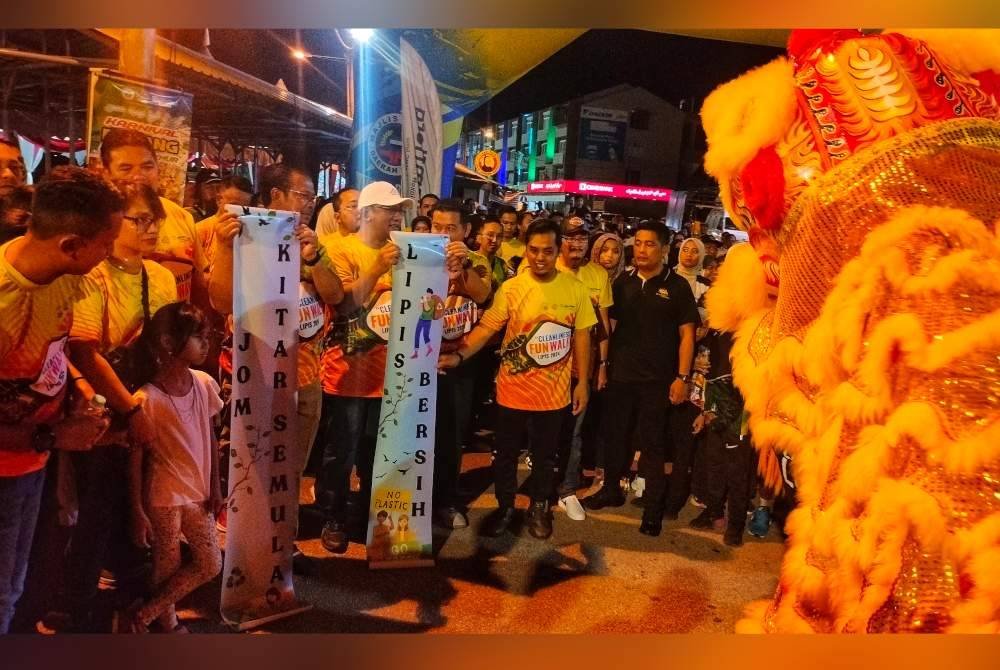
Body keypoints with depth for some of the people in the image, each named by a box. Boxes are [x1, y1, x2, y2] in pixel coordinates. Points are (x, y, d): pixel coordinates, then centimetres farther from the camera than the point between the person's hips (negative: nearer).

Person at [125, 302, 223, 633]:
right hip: (163, 497, -6)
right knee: (168, 566, 9)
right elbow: (135, 459, -12)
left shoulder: (204, 384, -4)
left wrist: (215, 486, 6)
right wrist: (137, 512, -10)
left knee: (211, 564, 11)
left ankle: (144, 614, 28)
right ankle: (168, 623, 33)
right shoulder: (147, 398, -19)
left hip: (198, 492, 6)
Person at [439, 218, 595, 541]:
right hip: (513, 390, 0)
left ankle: (539, 508, 37)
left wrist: (583, 382, 3)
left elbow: (581, 336, 3)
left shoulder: (575, 288, -4)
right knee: (506, 453, 13)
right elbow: (486, 327, -14)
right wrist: (460, 355, -30)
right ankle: (505, 507, 34)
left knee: (545, 455, 17)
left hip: (554, 391, 1)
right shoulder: (510, 288, -8)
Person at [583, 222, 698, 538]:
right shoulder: (623, 282, 6)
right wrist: (603, 364, 4)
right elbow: (609, 324, 10)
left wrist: (682, 376, -11)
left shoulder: (677, 286, -4)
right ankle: (611, 490, 34)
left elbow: (686, 334, -5)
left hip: (656, 379, -4)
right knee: (615, 435, 15)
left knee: (652, 443, 5)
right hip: (620, 374, 4)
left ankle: (653, 508, 16)